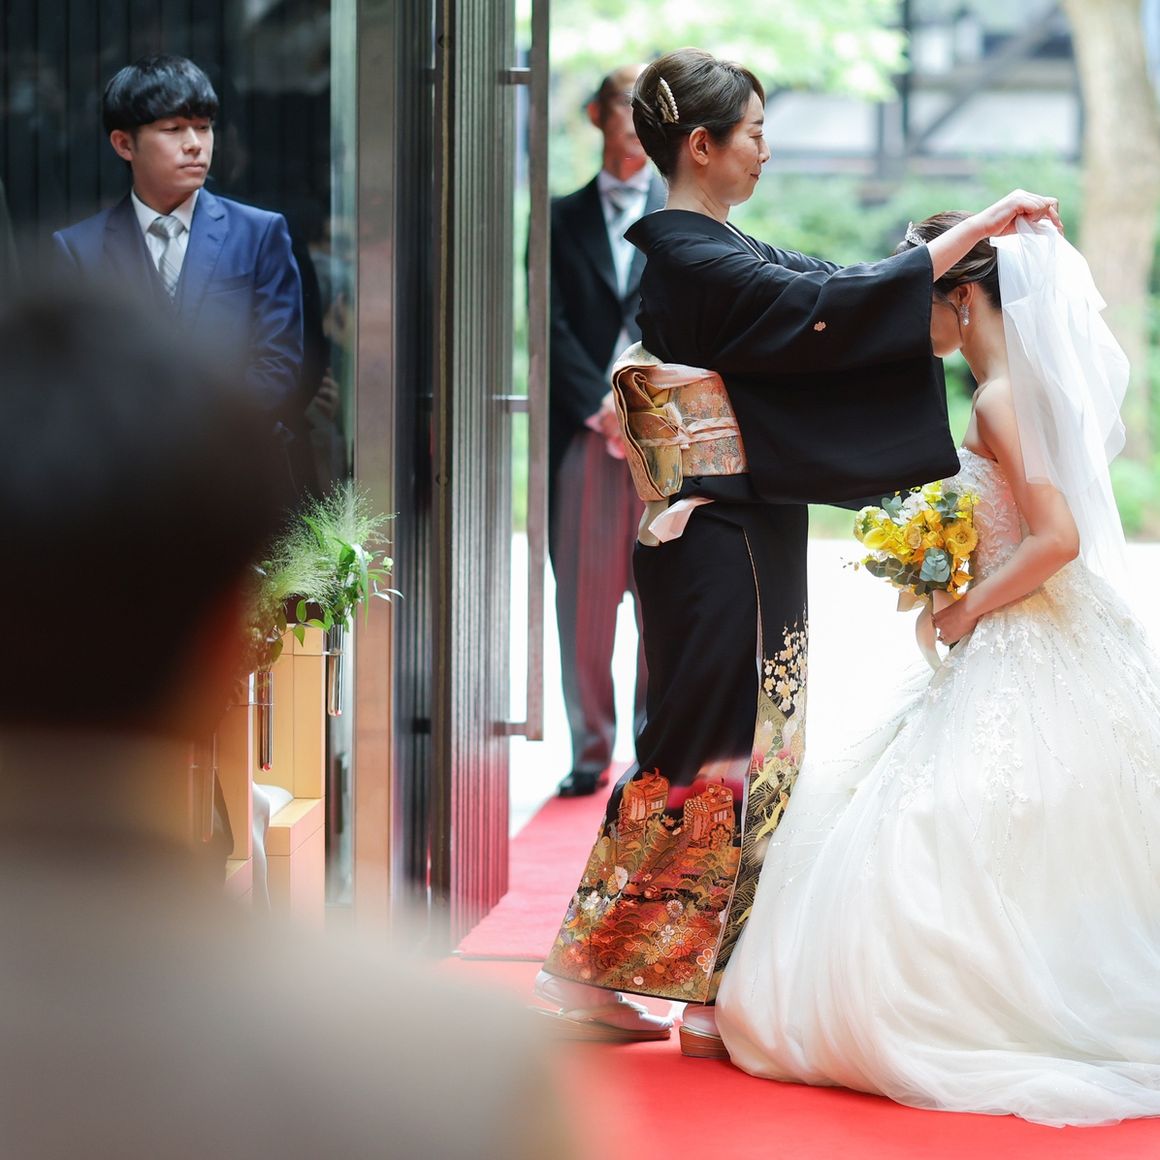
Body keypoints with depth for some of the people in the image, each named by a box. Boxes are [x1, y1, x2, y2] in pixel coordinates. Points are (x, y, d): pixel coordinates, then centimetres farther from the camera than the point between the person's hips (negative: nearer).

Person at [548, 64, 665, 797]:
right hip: (585, 434, 1)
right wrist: (602, 407, -8)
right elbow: (553, 326, 4)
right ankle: (591, 750, 8)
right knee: (585, 600, 0)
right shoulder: (564, 220, 12)